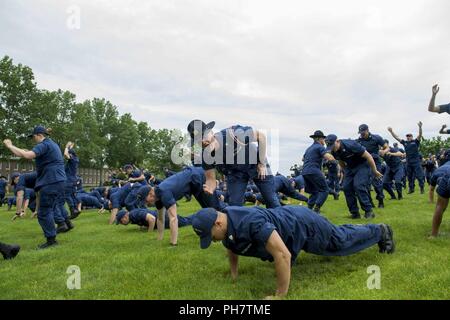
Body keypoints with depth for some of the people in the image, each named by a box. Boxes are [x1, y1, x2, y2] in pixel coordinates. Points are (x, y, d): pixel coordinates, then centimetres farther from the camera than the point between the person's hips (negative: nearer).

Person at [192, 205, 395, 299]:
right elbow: (232, 247, 8)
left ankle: (380, 232, 45)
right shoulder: (226, 224, -16)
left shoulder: (251, 223, -45)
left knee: (343, 242, 19)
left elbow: (283, 255, -47)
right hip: (289, 218, 7)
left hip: (304, 225, -7)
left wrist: (280, 295, -39)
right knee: (338, 236, 33)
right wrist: (234, 274, 2)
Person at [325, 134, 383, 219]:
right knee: (347, 187, -5)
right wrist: (345, 172, 22)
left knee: (358, 185, -22)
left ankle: (369, 211, -12)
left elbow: (368, 156, -23)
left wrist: (375, 171, -17)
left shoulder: (350, 145, -31)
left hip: (362, 165, -7)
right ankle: (355, 212, 5)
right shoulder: (334, 151, -10)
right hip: (350, 167, 7)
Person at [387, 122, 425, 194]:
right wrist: (391, 131, 6)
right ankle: (411, 188, 19)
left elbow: (420, 135, -13)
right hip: (408, 162, 4)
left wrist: (420, 127, -29)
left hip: (416, 161, -4)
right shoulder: (405, 142, 11)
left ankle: (422, 188, 5)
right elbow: (396, 137, 12)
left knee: (419, 175, -4)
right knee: (410, 176, 10)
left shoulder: (415, 141, 1)